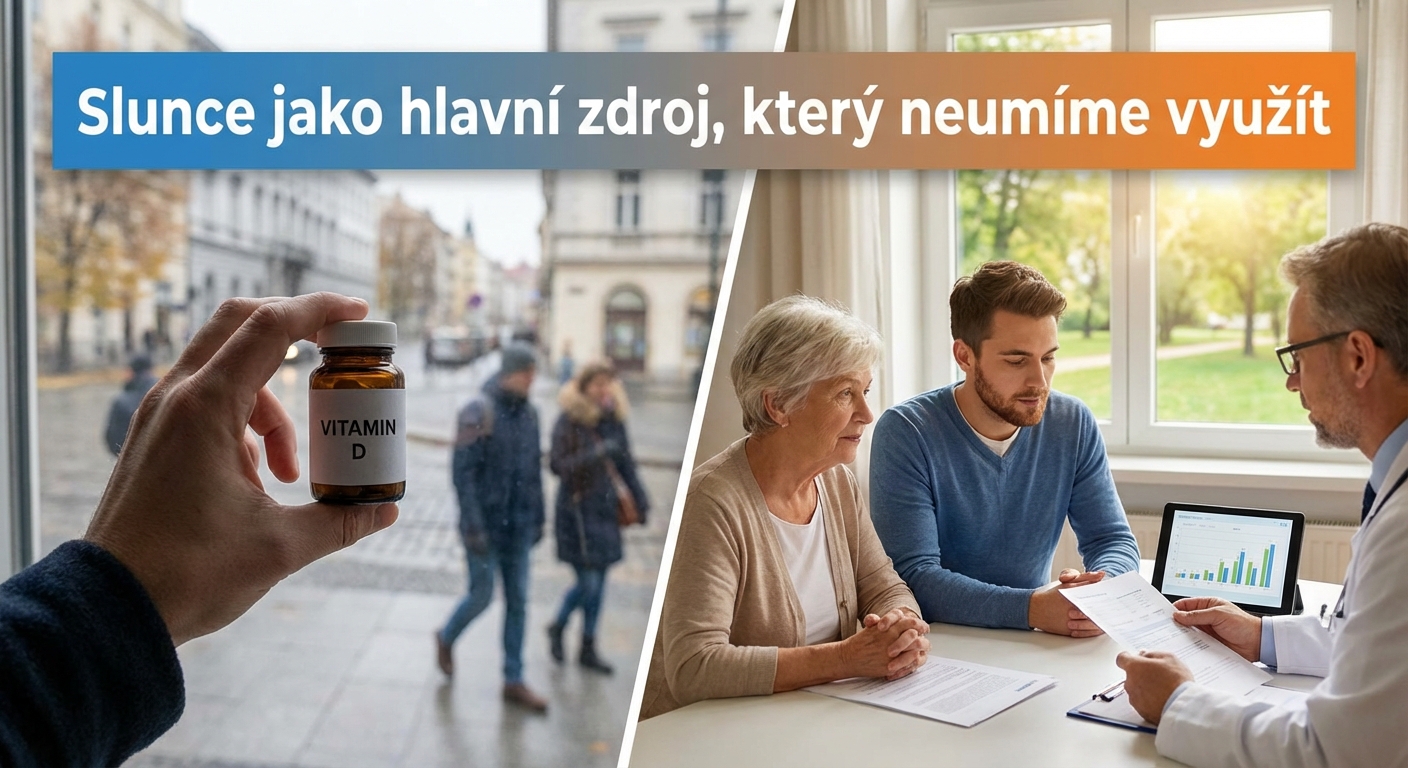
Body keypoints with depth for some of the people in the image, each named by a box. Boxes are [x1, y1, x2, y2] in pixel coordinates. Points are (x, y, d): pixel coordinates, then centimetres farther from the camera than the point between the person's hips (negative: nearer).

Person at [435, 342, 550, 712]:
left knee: (518, 600, 8)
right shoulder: (478, 412, -14)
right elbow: (462, 471, -16)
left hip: (519, 525, 6)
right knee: (481, 595, 5)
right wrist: (472, 525, -19)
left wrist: (538, 517, 12)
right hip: (486, 525, -5)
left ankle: (514, 681, 18)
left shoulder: (528, 413, 4)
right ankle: (447, 638, 37)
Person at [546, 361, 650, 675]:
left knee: (597, 582, 10)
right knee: (588, 582, -5)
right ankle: (558, 627, 23)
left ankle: (588, 649, 23)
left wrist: (640, 502, 7)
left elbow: (626, 465, 12)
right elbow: (559, 465, -15)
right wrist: (597, 454, -27)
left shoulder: (614, 420, 6)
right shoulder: (568, 422, -10)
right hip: (577, 510, -5)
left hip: (606, 510, 5)